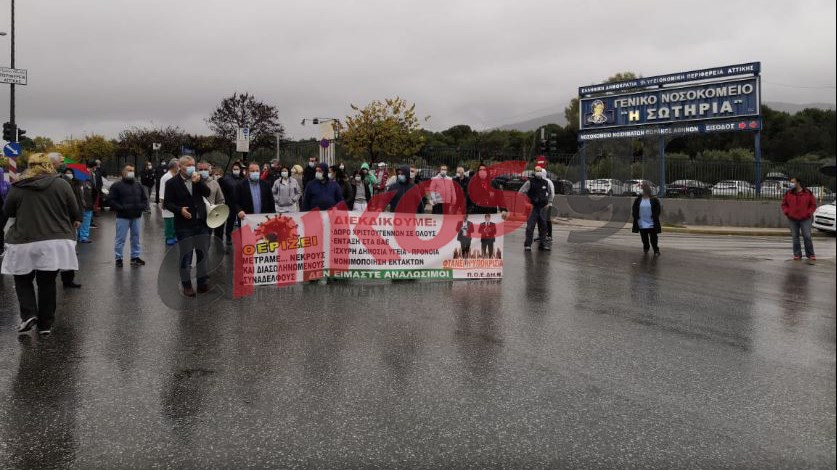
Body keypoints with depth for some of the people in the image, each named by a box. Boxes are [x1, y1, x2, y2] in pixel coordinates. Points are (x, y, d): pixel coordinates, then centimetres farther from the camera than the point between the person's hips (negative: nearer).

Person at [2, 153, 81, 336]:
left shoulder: (17, 187, -2)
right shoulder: (61, 184, -3)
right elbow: (75, 212, 2)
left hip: (24, 242, 0)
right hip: (55, 241, 1)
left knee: (22, 280, 17)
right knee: (47, 282, 9)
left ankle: (28, 314, -3)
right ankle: (45, 325, 12)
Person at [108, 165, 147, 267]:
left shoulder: (138, 185, 12)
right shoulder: (117, 186, -3)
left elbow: (144, 199, 17)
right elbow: (112, 201, -7)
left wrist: (141, 207, -1)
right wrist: (122, 208, -17)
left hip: (136, 216, 5)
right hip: (123, 217, -4)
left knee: (136, 237, 10)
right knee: (120, 238, -1)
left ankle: (135, 257, 19)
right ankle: (118, 258, 8)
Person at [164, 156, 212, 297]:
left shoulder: (199, 178, 7)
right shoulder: (172, 183, -4)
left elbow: (207, 193, -5)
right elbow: (168, 203, -4)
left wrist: (198, 182, -18)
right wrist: (180, 210, -19)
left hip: (201, 222, 4)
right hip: (184, 225, -4)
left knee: (203, 254, 8)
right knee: (186, 256, 4)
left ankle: (202, 283, 18)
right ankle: (187, 285, 14)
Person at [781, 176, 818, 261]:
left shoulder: (808, 193, -2)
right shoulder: (788, 193, 3)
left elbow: (813, 204, 3)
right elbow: (784, 204, 9)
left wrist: (808, 213, -7)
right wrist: (787, 212, -3)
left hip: (805, 219, -2)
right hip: (792, 219, 2)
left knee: (807, 236, -4)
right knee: (795, 237, 5)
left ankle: (810, 254, 7)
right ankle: (797, 254, 11)